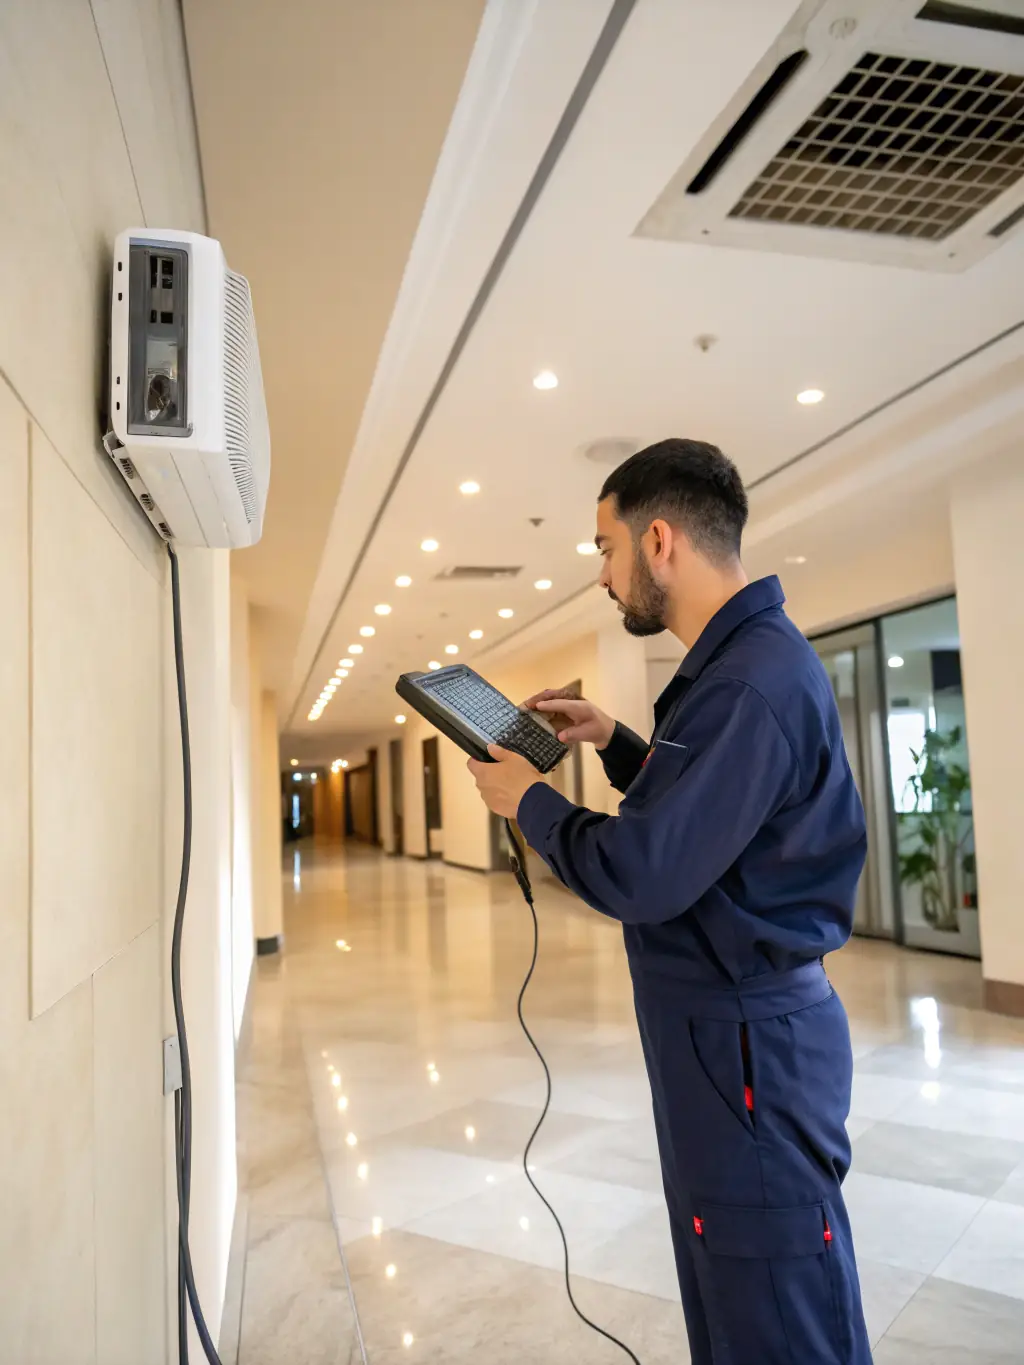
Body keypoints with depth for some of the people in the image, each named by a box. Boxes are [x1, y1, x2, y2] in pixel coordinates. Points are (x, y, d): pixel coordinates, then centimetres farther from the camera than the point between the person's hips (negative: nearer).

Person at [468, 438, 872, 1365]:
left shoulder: (752, 683, -24)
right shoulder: (746, 661, 10)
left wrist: (530, 801, -11)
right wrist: (613, 743, 9)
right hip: (725, 1030, 10)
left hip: (747, 1044, -10)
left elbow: (639, 876, -27)